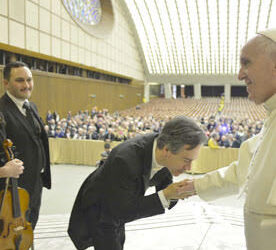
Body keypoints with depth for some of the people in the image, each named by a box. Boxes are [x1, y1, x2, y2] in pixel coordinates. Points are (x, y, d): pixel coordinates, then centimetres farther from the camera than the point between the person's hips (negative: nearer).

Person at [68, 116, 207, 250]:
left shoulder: (162, 143, -21)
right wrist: (165, 195, -39)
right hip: (99, 214, -7)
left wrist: (178, 192, -30)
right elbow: (122, 212, -34)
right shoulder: (125, 160, -42)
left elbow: (164, 185, -7)